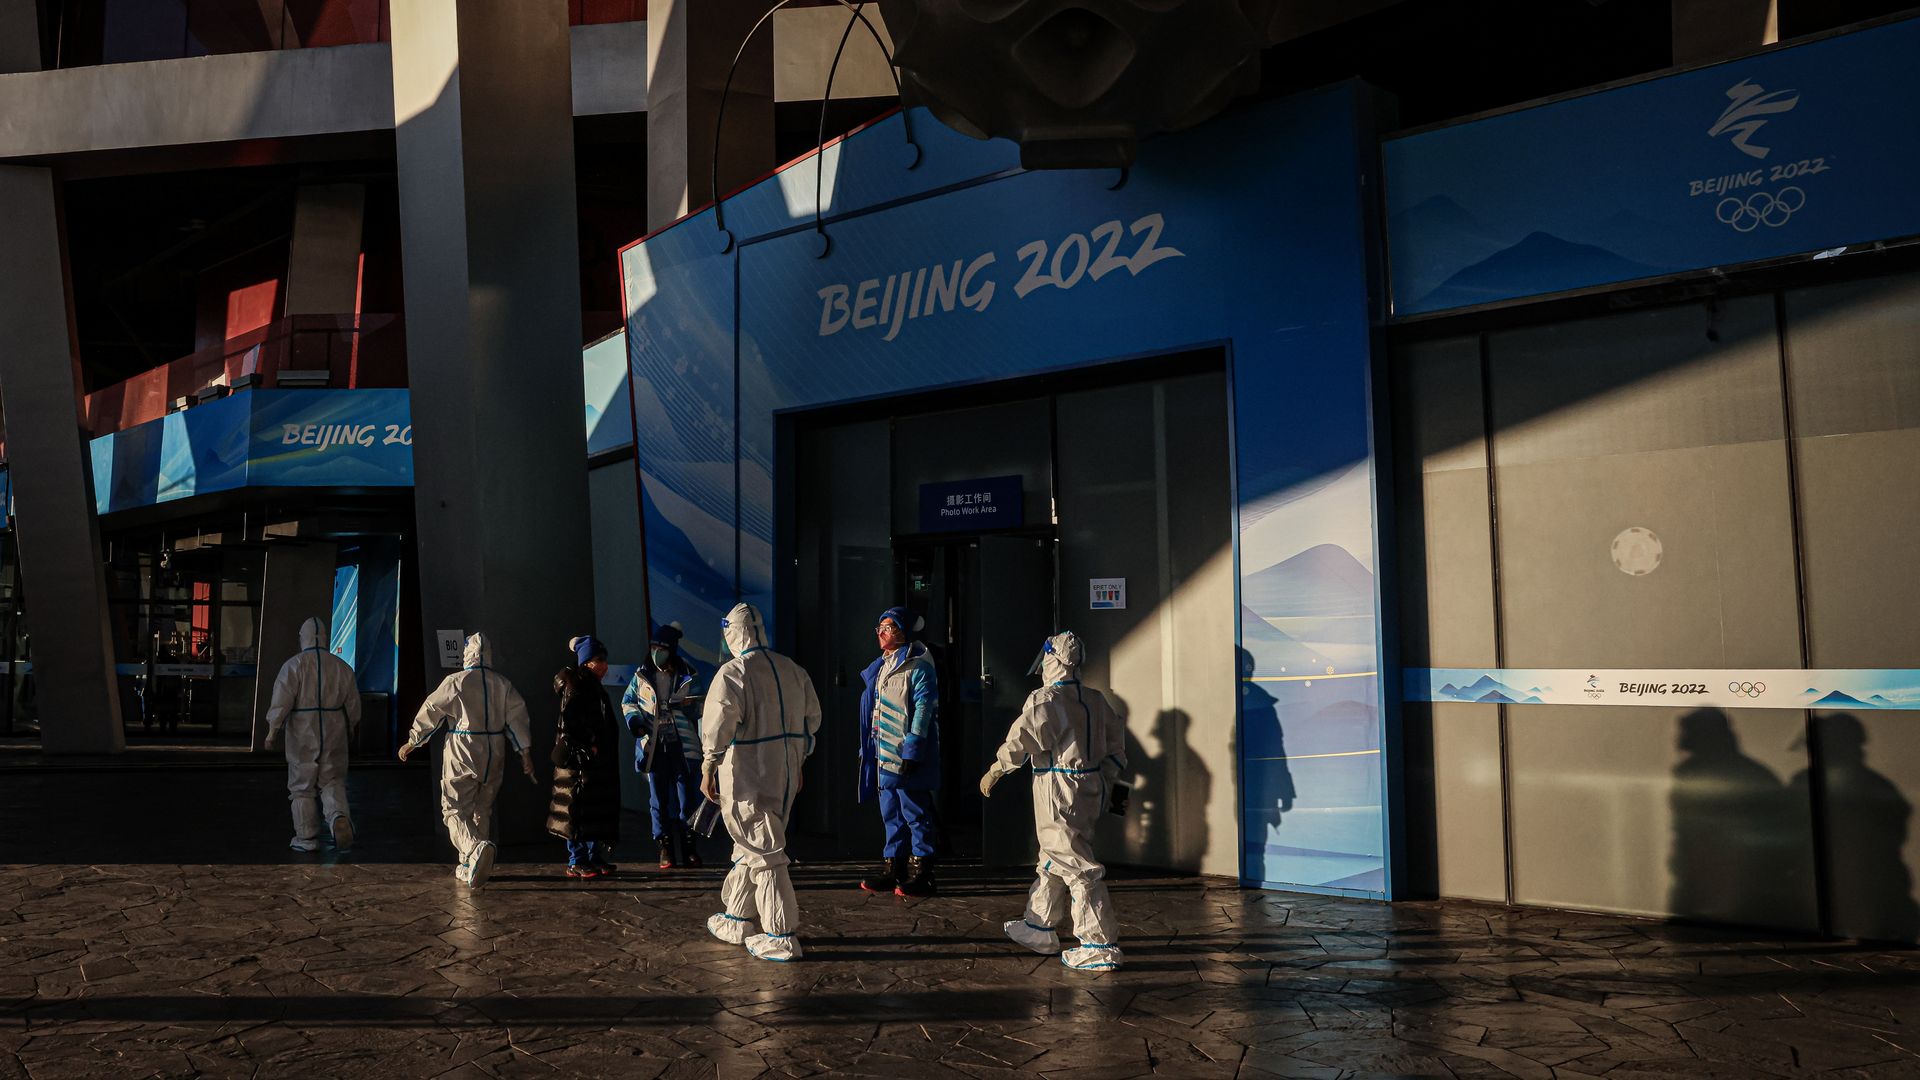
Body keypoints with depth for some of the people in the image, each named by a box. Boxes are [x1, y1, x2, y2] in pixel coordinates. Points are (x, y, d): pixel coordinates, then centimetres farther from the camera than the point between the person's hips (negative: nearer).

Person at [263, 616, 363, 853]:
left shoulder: (294, 665, -5)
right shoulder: (341, 666, 6)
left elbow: (281, 701, -12)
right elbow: (353, 705, 10)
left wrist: (273, 731, -5)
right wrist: (349, 731, 23)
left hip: (302, 734, -2)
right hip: (334, 734, 2)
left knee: (302, 786, 9)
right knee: (332, 782, 10)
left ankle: (306, 838, 13)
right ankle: (339, 816, -19)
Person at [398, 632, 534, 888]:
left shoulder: (456, 681, -7)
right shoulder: (503, 683, 4)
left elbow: (431, 711, -2)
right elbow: (518, 715, 2)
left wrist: (412, 742, 10)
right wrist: (525, 752, 5)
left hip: (463, 754, -4)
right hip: (494, 755, 5)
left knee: (455, 808, -1)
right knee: (482, 809, 16)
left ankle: (476, 848, -29)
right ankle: (470, 867, 21)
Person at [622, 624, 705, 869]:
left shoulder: (687, 677, 1)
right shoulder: (642, 676, 6)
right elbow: (627, 701, 16)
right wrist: (634, 719, 0)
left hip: (683, 745, -2)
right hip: (653, 745, 2)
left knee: (688, 798, -1)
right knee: (659, 800, 5)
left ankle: (689, 847, 10)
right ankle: (666, 848, 13)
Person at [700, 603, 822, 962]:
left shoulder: (733, 672, -12)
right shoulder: (793, 670, 10)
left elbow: (719, 723, -18)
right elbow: (811, 719, 14)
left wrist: (708, 769, -8)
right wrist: (797, 763, 23)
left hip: (748, 775, -7)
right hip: (785, 773, 7)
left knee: (763, 851, -3)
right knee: (751, 847, 20)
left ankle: (780, 938, -2)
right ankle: (738, 920, 32)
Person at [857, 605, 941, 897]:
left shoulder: (917, 666, -8)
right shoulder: (881, 667, 19)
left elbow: (923, 708, -15)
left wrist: (912, 750, -20)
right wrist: (868, 749, 20)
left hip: (907, 756, -9)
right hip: (884, 754, 9)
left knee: (915, 814, -5)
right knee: (891, 815, 13)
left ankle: (921, 875, 0)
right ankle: (893, 870, 19)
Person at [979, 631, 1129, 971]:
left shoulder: (1044, 700, -14)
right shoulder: (1096, 701, 10)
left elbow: (1021, 741, -14)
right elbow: (1116, 742, 15)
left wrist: (994, 771, 0)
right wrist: (1105, 782, 23)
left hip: (1059, 792, -9)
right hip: (1090, 788, 9)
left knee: (1075, 864, -5)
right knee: (1054, 858, 21)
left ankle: (1101, 945, -5)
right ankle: (1040, 928, 33)